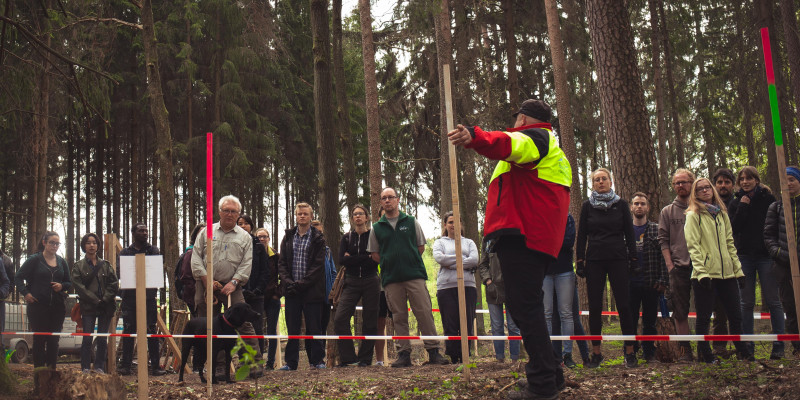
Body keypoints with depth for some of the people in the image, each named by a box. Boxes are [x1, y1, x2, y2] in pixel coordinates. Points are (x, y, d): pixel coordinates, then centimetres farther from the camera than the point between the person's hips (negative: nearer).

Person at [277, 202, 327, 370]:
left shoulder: (318, 238, 1)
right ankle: (291, 362, 12)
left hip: (311, 290, -3)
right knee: (292, 328, 6)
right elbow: (282, 263, 9)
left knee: (314, 328, 2)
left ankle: (317, 360, 11)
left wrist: (301, 284, -13)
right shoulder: (288, 237, 13)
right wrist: (288, 282, -8)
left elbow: (318, 265, -6)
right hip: (292, 290, 3)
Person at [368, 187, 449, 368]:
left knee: (425, 313, -5)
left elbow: (421, 246, 13)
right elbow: (375, 254, 14)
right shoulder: (376, 228, 11)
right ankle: (404, 353, 7)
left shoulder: (411, 222, 10)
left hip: (415, 275, -1)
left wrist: (410, 262, 4)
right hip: (391, 279, 1)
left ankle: (433, 351, 0)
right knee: (399, 317, 2)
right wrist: (390, 263, 3)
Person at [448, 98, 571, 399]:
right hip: (539, 238, 11)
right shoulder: (552, 149, 32)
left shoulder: (533, 136, -1)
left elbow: (508, 144, -26)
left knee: (524, 306, -13)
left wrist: (474, 138, -44)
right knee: (526, 306, 16)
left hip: (521, 236, -11)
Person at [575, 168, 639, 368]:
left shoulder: (621, 204, 7)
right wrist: (580, 261, 1)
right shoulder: (588, 206, 8)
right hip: (594, 261, 1)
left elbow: (629, 233, 8)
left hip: (618, 259, -1)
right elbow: (582, 235, 8)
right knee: (595, 307, 1)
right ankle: (596, 352, 9)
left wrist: (634, 260, 1)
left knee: (624, 305, -3)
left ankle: (630, 352, 4)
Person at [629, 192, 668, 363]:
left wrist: (663, 280, -7)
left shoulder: (656, 229, 8)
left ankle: (649, 354, 15)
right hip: (630, 283, 0)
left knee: (650, 321, 6)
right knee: (630, 321, 2)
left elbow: (663, 255, 3)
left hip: (651, 283, 0)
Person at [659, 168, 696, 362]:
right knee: (680, 311, 0)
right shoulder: (667, 212, 13)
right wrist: (670, 264, -4)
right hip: (678, 267, 0)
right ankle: (685, 350, 6)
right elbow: (663, 240, 8)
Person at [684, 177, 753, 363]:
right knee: (704, 317, 0)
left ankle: (742, 350, 22)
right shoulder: (693, 215, 0)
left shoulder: (722, 214, 17)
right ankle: (704, 353, 13)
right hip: (705, 275, -5)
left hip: (727, 273, 5)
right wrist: (701, 272, -16)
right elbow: (693, 246, -8)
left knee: (735, 316, 8)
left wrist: (738, 270, 12)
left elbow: (730, 244, 18)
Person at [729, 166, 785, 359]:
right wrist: (742, 207, -9)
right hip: (744, 256, 2)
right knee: (746, 303, 4)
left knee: (773, 300, -2)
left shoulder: (767, 198, 3)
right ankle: (747, 345, 8)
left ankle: (778, 345, 2)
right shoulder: (736, 203, 9)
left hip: (765, 255, -2)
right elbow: (734, 228, -3)